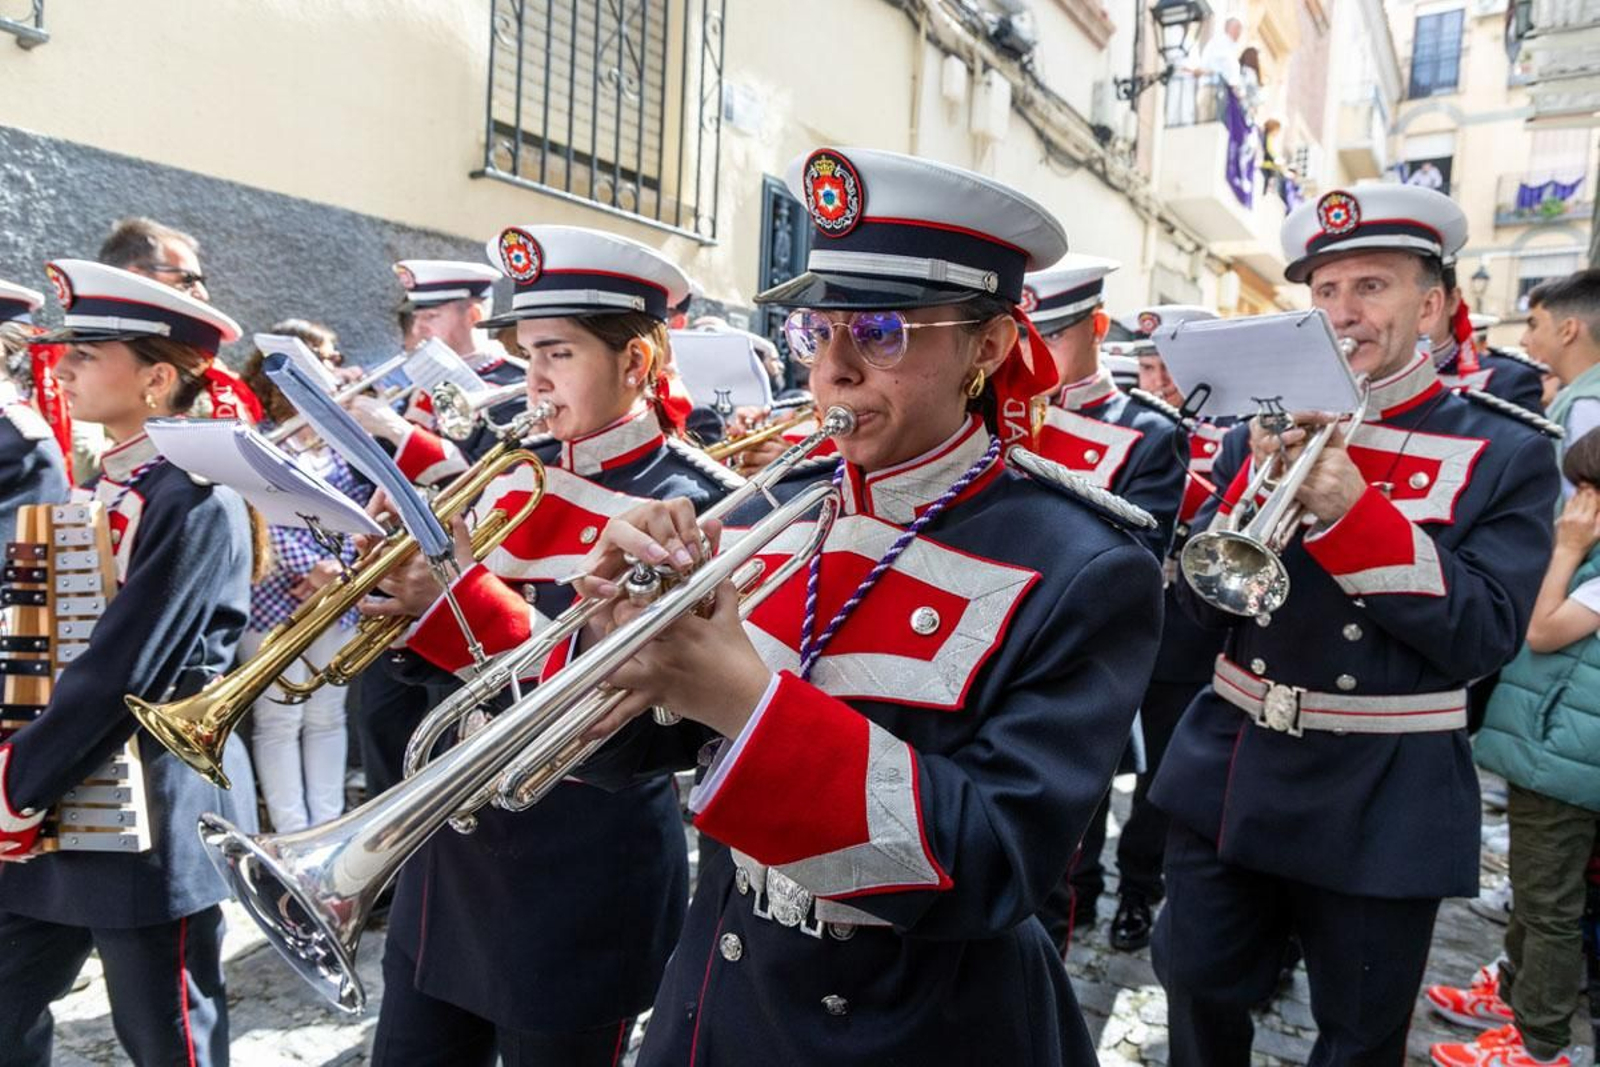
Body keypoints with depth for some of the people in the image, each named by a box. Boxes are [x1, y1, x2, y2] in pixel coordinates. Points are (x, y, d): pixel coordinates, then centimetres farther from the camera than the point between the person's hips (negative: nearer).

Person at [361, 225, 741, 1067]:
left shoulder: (696, 505, -15)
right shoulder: (517, 471, 4)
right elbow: (445, 655, 8)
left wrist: (463, 598, -27)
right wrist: (401, 586, -13)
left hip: (582, 878, -6)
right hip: (455, 843, 6)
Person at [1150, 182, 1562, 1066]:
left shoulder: (1507, 455, -5)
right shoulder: (1264, 430, 3)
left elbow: (1484, 635, -15)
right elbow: (1198, 602, -3)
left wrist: (1351, 508, -25)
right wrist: (1258, 481, -19)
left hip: (1380, 802, -2)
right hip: (1227, 773, 3)